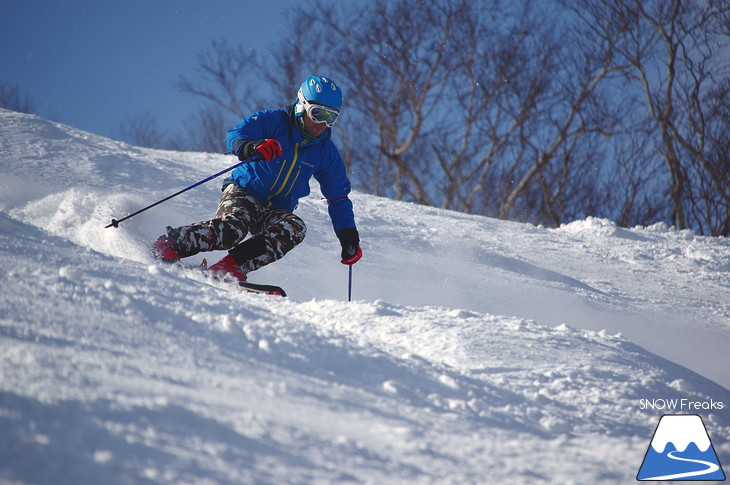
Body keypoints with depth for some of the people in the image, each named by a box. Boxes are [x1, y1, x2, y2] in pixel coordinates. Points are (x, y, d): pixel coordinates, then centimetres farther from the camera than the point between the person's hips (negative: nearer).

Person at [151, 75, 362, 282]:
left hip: (277, 211, 4)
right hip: (243, 194, -4)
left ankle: (230, 267, -34)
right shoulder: (271, 121, -5)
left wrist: (349, 237, 5)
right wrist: (251, 148, -41)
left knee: (295, 228, -29)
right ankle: (169, 245, -22)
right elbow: (235, 136, -18)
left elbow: (339, 197, 13)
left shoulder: (326, 152, 8)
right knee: (232, 227, -35)